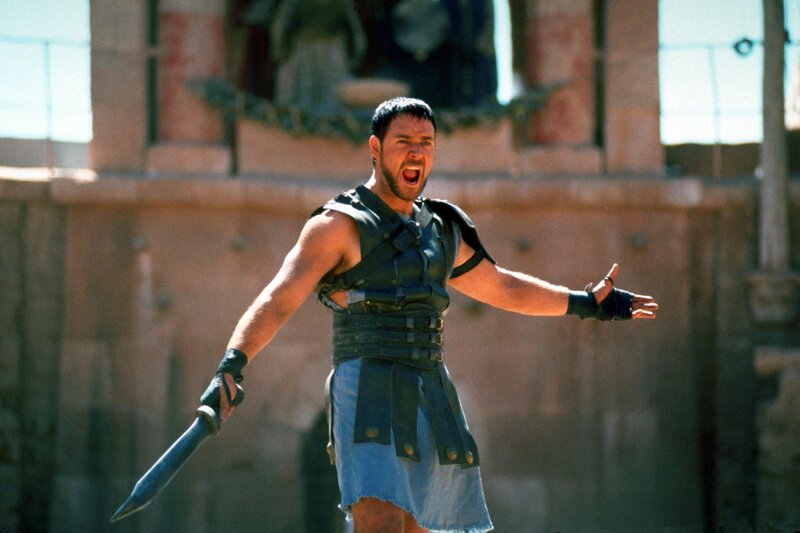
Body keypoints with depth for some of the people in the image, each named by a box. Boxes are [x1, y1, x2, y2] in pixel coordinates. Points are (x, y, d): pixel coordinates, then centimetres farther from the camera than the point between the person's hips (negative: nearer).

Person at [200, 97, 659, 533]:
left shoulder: (443, 231, 20)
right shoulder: (341, 225, -2)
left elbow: (502, 287, 37)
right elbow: (277, 302, -14)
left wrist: (586, 302, 42)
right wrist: (232, 367, -31)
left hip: (432, 400, 7)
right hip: (368, 398, -7)